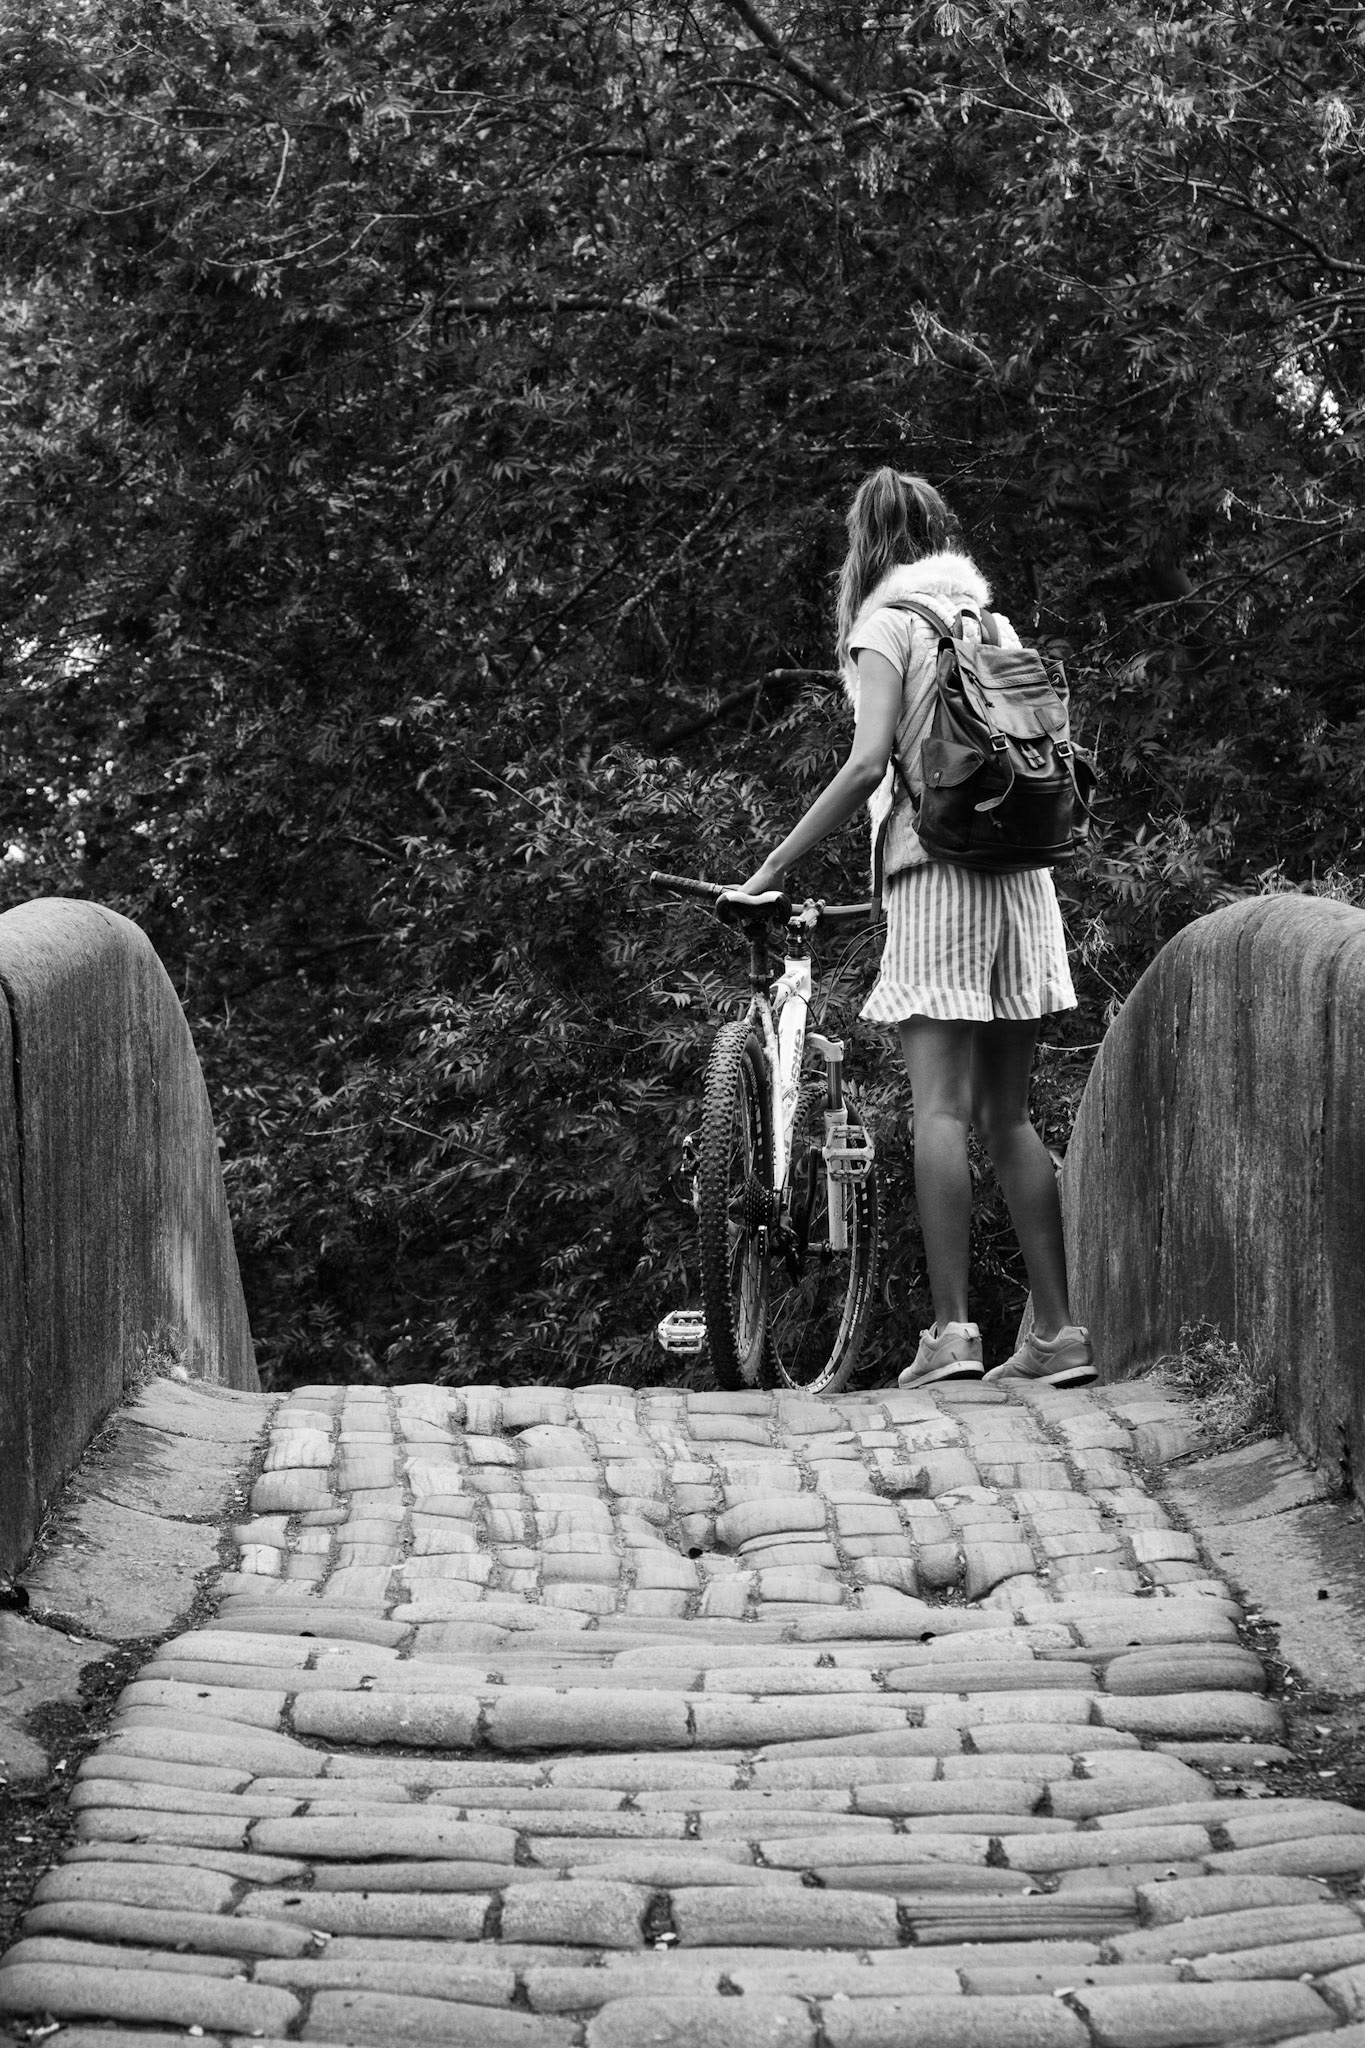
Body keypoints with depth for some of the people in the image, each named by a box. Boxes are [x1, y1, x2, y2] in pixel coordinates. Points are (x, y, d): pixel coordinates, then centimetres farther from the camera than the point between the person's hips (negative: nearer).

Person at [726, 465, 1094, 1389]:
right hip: (1023, 870, 6)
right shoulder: (992, 621, 18)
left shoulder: (887, 622, 0)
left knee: (941, 1107, -9)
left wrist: (773, 868, -11)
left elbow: (868, 764, -13)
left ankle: (952, 1329, -16)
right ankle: (1061, 1330, 5)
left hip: (938, 868, -6)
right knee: (1011, 1114, 8)